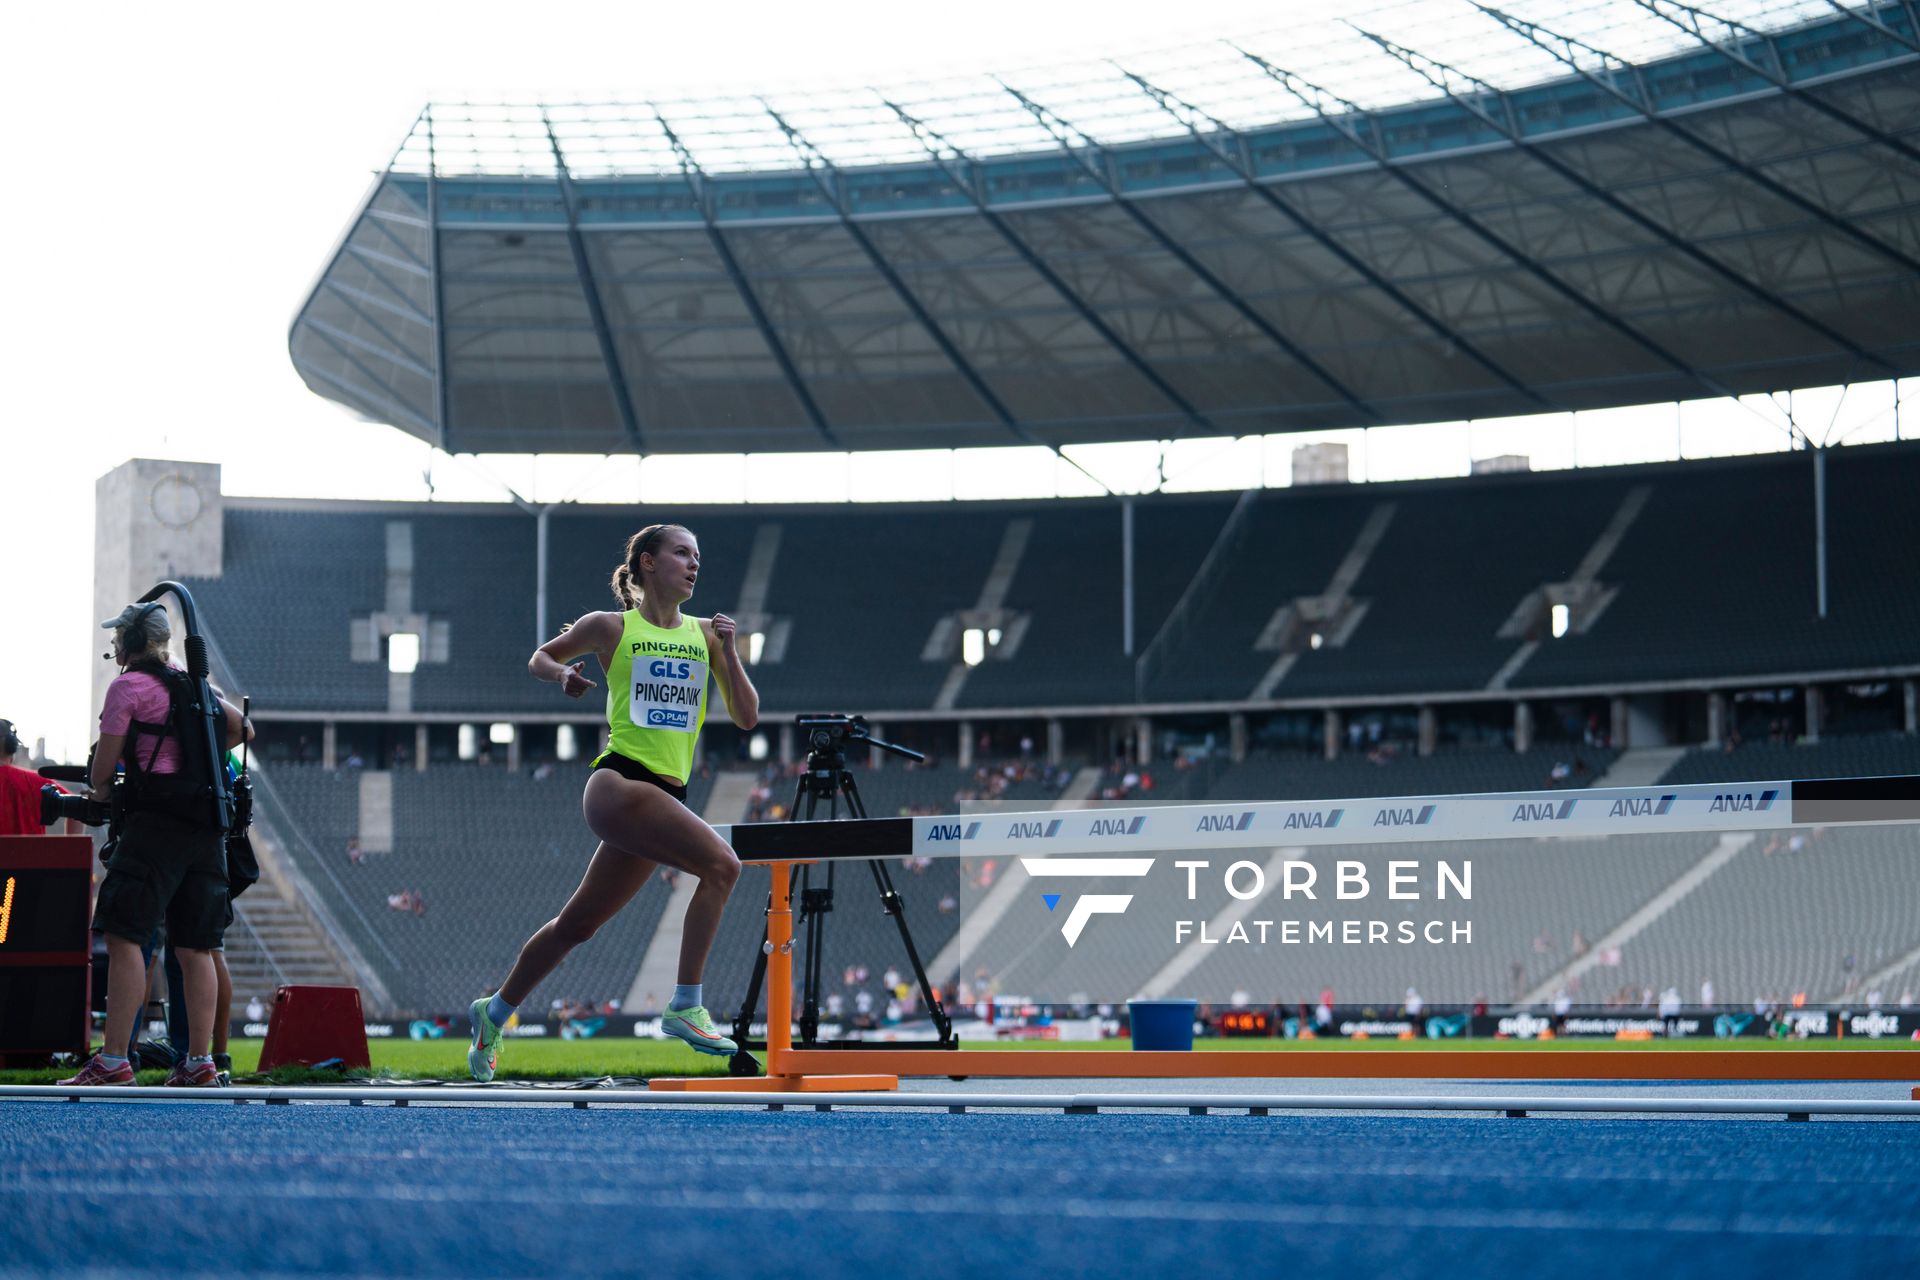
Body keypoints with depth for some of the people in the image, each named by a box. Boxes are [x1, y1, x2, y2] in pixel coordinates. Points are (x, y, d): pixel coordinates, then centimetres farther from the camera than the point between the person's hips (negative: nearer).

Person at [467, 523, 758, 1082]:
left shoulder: (704, 634, 13)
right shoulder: (611, 628, 3)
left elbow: (747, 717, 9)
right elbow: (540, 657, 18)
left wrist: (728, 652, -3)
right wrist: (563, 675, -3)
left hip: (668, 794, 5)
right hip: (619, 781, -5)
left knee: (578, 924, 14)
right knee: (721, 864, -25)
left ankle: (494, 1013, 33)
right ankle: (685, 1006, -22)